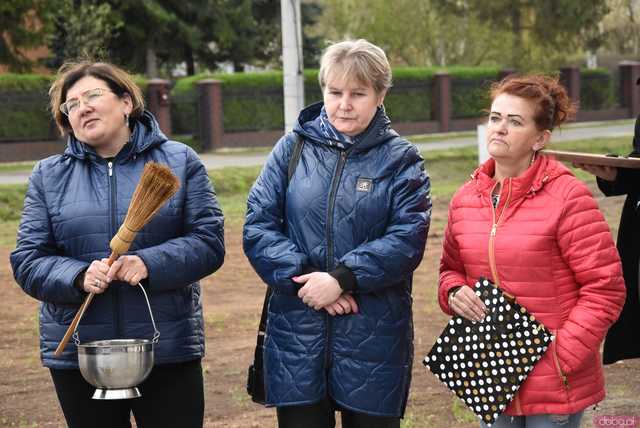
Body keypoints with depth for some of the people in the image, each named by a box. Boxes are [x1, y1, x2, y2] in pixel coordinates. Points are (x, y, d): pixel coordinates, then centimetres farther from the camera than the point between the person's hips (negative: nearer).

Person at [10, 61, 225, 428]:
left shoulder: (179, 162, 4)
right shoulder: (48, 176, 8)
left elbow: (209, 241, -3)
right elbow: (27, 260, 3)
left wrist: (149, 264, -20)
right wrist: (78, 277, -17)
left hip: (169, 351, -1)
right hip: (77, 353, 2)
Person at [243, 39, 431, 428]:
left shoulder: (400, 160, 3)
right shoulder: (292, 149, 7)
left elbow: (408, 238, -10)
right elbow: (258, 228, -1)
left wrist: (342, 278, -19)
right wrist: (304, 277, -14)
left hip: (374, 340, -1)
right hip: (296, 334, 1)